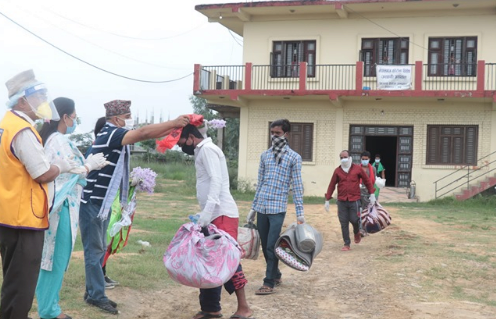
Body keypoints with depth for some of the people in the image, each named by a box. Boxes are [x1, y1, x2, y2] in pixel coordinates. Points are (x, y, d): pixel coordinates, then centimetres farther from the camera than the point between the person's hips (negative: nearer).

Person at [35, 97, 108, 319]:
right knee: (57, 259, -1)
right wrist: (90, 164, -4)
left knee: (51, 258, 16)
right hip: (61, 206, -10)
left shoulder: (49, 139, 14)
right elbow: (70, 174, -18)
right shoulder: (60, 141, -17)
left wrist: (87, 163, 17)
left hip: (53, 204, 10)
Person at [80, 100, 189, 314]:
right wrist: (174, 123, -21)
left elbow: (142, 135, 10)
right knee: (94, 249, -4)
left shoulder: (113, 135, 11)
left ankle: (93, 291, 20)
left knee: (99, 248, 13)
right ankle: (96, 295, 2)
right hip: (92, 201, -10)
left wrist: (175, 127, 1)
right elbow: (144, 133, -27)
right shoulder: (111, 134, -17)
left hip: (101, 201, 10)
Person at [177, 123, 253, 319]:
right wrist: (203, 214, 16)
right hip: (214, 215, 10)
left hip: (222, 215, -10)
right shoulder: (202, 152, 21)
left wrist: (207, 212, -29)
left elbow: (216, 181, -21)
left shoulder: (207, 149, -9)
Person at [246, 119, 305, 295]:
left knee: (272, 246, -7)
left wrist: (300, 211, -6)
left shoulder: (294, 157, -1)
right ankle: (276, 275, 28)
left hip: (278, 208, -5)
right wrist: (253, 207, 14)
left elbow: (297, 186, -2)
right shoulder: (264, 155, 11)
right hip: (261, 207, 5)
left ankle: (269, 283, 2)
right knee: (265, 246, 11)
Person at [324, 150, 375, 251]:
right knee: (343, 223, 2)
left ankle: (357, 233, 31)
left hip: (354, 200, -2)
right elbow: (332, 185, 5)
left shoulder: (357, 169, 1)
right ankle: (347, 244, 13)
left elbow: (367, 181, 8)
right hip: (341, 201, 2)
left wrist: (372, 194, 4)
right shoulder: (337, 171, 4)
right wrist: (327, 200, 4)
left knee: (354, 219, -5)